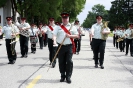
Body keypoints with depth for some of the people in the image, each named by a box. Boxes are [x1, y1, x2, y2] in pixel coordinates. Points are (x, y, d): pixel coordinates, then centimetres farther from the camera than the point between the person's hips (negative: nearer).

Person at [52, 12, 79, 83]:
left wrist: (70, 36, -11)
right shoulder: (58, 27, 8)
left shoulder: (72, 27, 8)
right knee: (61, 62, 6)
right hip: (61, 46, 1)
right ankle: (62, 76, 18)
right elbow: (54, 35, -4)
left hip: (69, 46, -1)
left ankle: (68, 77, 3)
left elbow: (77, 36, 5)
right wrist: (54, 41, -24)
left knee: (69, 61, -5)